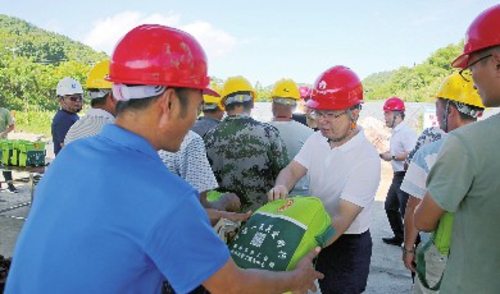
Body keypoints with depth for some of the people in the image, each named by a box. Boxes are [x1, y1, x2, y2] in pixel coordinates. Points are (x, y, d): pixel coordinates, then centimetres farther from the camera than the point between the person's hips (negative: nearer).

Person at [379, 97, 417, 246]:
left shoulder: (406, 132, -18)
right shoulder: (396, 132, 12)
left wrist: (392, 157, -18)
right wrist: (386, 154, 7)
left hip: (406, 176, -11)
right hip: (398, 176, 11)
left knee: (406, 211, -5)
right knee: (390, 206, 20)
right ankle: (399, 237, 33)